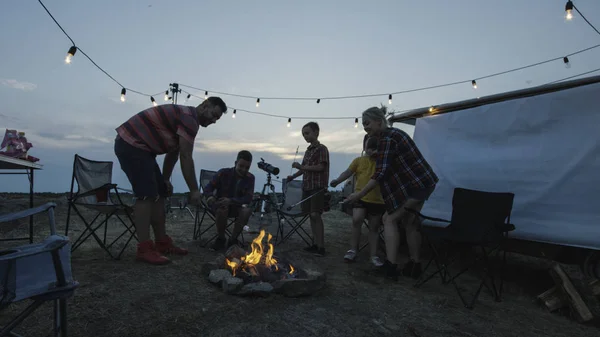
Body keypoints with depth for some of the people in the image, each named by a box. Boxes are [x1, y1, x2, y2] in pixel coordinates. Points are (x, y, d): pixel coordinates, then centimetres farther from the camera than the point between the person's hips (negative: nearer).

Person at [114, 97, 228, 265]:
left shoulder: (185, 117, 17)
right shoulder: (189, 118, -17)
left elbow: (173, 153, 20)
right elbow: (185, 158, -21)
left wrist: (165, 180, 21)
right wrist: (194, 190, -15)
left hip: (138, 146, 11)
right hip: (131, 145, -11)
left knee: (159, 193, 8)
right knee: (146, 195, -15)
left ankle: (163, 243, 14)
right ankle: (144, 249, -10)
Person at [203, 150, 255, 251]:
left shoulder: (250, 178, -7)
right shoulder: (223, 173, -10)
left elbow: (248, 199, -15)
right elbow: (207, 188, -7)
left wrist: (231, 200, -32)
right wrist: (211, 196, -32)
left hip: (236, 207, 1)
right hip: (220, 204, -1)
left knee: (247, 210, -31)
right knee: (222, 208, -36)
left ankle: (232, 240, -15)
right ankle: (220, 239, -13)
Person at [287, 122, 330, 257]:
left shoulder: (322, 148, -5)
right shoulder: (308, 150, 17)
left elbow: (321, 167, -16)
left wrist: (301, 166, -16)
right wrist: (293, 176, 10)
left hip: (318, 187, -8)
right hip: (307, 186, 8)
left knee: (316, 215, -12)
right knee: (311, 215, 7)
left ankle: (321, 247, -7)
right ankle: (315, 244, 14)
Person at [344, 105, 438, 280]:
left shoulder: (386, 138, -19)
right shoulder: (393, 133, 11)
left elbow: (381, 173, -27)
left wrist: (359, 195, -29)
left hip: (414, 184, -10)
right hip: (421, 182, 10)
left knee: (390, 219, -7)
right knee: (409, 222, 16)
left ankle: (390, 266, -7)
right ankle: (414, 266, 25)